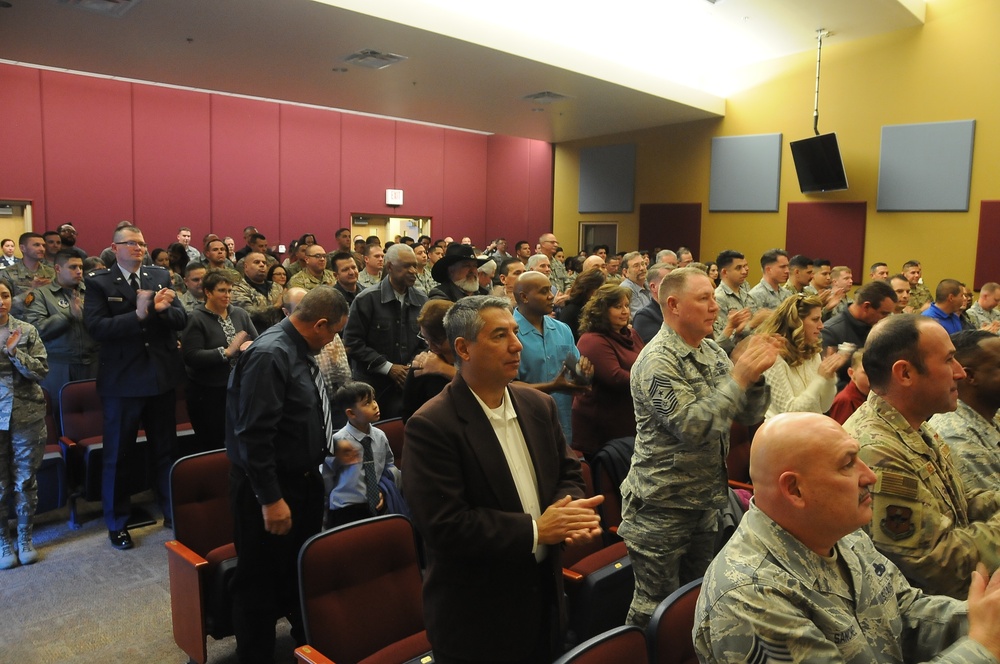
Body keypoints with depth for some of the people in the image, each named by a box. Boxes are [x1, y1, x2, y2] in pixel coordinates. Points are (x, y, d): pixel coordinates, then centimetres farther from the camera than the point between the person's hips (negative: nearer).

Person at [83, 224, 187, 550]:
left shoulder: (161, 276, 5)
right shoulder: (98, 282, -5)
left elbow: (181, 319, -1)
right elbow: (96, 327, -17)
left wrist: (162, 309, -21)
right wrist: (138, 315, -27)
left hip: (162, 376, 3)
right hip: (122, 380, -3)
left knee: (166, 449, 15)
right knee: (116, 454, 10)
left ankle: (172, 511, 31)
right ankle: (116, 523, 26)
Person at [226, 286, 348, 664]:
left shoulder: (300, 350, 4)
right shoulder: (270, 355, -24)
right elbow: (254, 434, -27)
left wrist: (331, 445, 18)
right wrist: (270, 499, -25)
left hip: (303, 479, 10)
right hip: (269, 488, -9)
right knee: (262, 583, 8)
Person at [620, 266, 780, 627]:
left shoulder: (713, 351, 5)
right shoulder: (657, 361, -19)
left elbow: (750, 415, 4)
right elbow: (692, 427, -28)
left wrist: (755, 374, -14)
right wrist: (738, 377, -26)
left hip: (706, 500, 8)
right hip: (662, 505, -8)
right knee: (655, 606, 5)